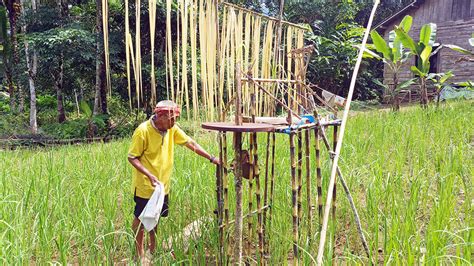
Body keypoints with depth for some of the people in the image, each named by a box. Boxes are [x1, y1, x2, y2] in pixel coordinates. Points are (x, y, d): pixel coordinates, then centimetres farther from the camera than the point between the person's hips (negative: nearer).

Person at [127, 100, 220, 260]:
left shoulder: (172, 129, -5)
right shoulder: (143, 131, -21)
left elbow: (191, 144, -3)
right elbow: (132, 158, -17)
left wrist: (212, 159, -7)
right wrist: (149, 175, -27)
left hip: (162, 185, 6)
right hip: (144, 186, -5)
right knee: (140, 219, 10)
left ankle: (153, 249, 37)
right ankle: (140, 253, 27)